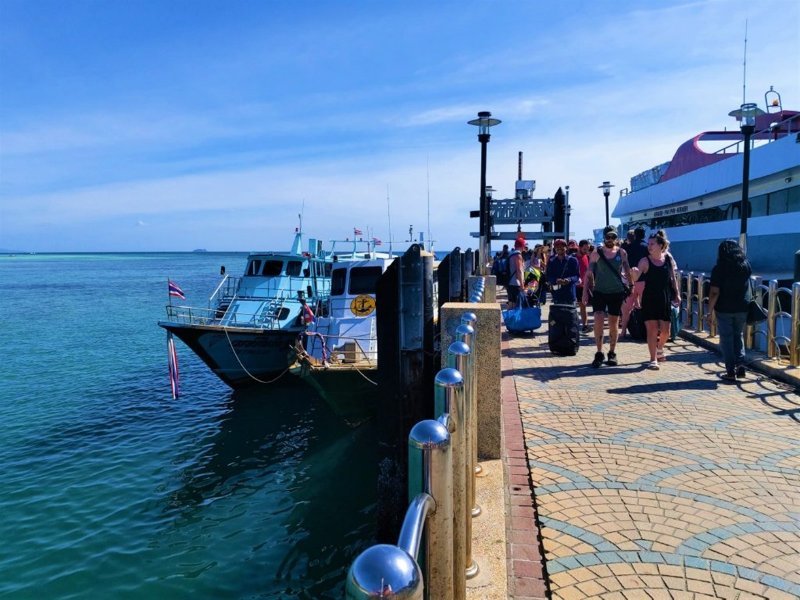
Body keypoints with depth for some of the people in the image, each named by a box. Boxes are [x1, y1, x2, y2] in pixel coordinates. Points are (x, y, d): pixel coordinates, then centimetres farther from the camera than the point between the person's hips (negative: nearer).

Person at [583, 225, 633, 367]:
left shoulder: (621, 253, 4)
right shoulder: (596, 253, 0)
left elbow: (628, 272, 11)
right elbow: (589, 274, 2)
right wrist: (585, 291, -3)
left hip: (617, 292, 1)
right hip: (599, 292, -1)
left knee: (614, 324, 7)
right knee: (599, 321, -12)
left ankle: (612, 353, 20)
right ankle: (599, 353, -1)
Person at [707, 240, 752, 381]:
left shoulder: (719, 268, -11)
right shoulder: (746, 265, 4)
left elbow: (714, 292, -15)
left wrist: (710, 310, -7)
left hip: (724, 309, -4)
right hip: (742, 308, 4)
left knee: (726, 339, 4)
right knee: (739, 336, 19)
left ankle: (731, 371, 4)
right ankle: (740, 366, 9)